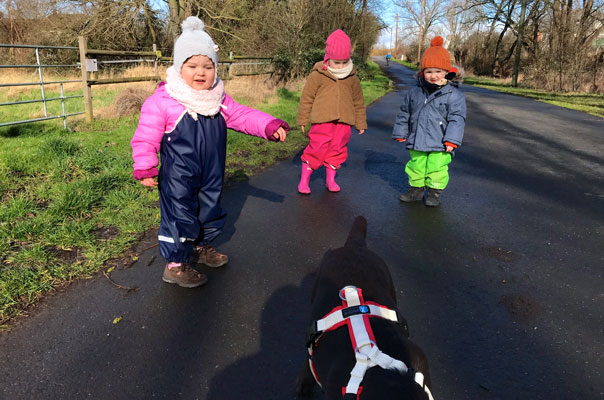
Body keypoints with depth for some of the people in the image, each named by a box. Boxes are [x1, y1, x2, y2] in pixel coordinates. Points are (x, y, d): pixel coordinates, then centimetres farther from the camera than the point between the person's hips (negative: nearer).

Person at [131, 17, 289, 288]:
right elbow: (146, 138, -14)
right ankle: (175, 265, 21)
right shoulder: (162, 101, -16)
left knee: (211, 214, 21)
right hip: (178, 179, -6)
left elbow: (243, 116, 6)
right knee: (181, 219, 1)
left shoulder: (220, 100, 2)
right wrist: (145, 169, -19)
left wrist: (270, 126, -8)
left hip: (211, 176, 7)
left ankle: (200, 248, 47)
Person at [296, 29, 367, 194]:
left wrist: (361, 123, 21)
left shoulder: (352, 78, 10)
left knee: (338, 150, 9)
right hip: (322, 120, -4)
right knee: (317, 149, -6)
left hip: (343, 121, 4)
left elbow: (358, 102, 19)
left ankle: (330, 180, 25)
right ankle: (304, 179, 8)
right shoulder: (317, 75, -2)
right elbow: (306, 98, 4)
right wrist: (302, 119, 5)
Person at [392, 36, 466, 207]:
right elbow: (404, 114, 13)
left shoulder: (453, 94, -6)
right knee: (416, 167, 13)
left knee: (437, 168, 4)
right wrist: (401, 133, 14)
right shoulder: (414, 92, 4)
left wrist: (451, 140, -13)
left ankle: (434, 192, 22)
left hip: (440, 144, -3)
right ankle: (416, 188, 31)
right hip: (417, 142, 3)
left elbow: (456, 119, -7)